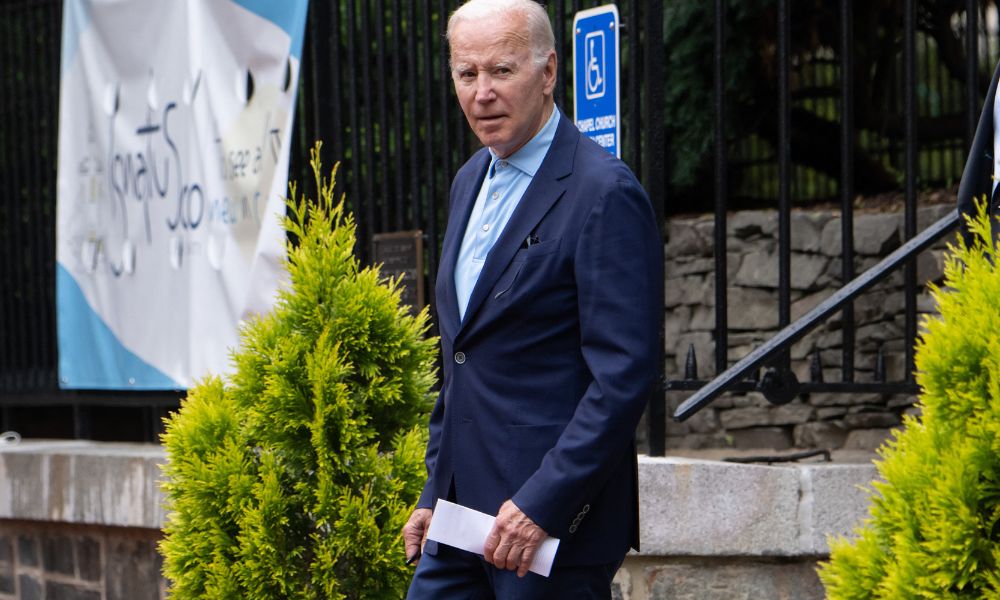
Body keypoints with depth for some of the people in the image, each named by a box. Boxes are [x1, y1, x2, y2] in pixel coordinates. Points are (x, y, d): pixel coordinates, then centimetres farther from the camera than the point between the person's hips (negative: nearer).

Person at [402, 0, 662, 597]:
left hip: (556, 513, -8)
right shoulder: (473, 181, 15)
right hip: (466, 514, 8)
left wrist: (542, 503, -21)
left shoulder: (605, 193, -13)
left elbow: (625, 375, -19)